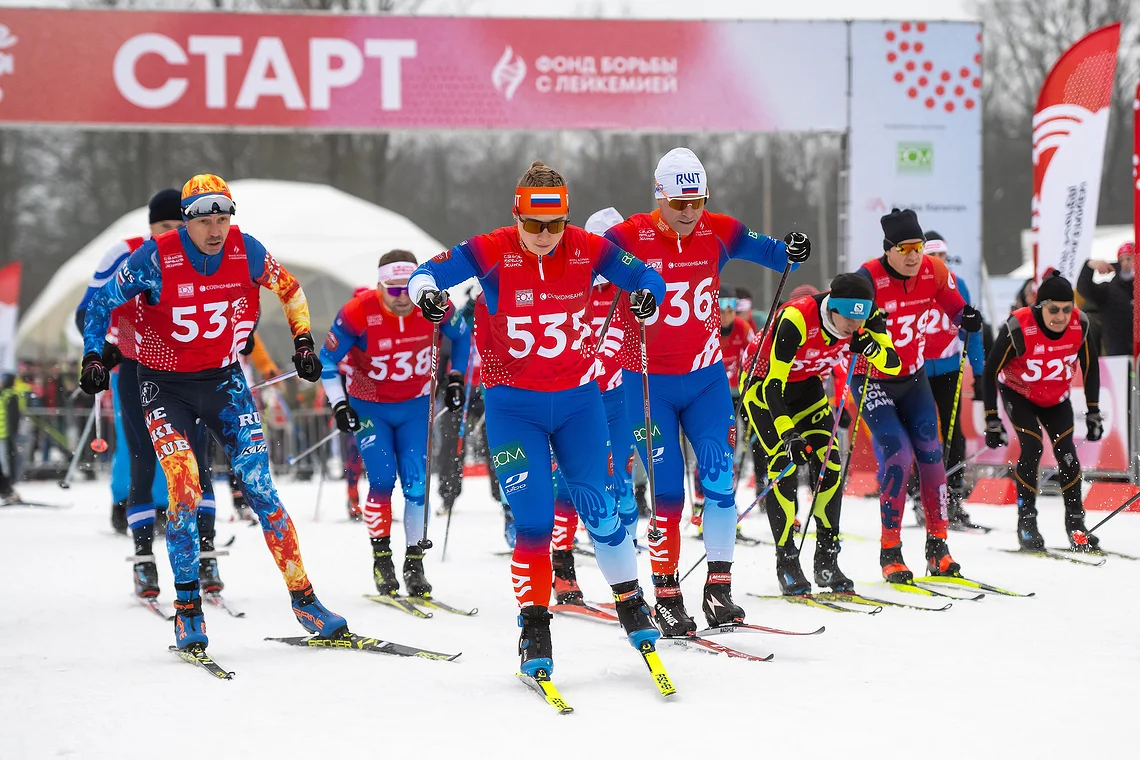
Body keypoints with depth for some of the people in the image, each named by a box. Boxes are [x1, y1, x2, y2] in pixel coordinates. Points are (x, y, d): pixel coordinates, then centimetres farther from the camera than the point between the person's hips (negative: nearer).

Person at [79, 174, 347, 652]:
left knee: (259, 488, -4)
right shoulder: (155, 259, -19)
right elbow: (102, 303, -5)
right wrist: (93, 357, -15)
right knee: (185, 491, -17)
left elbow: (288, 288, 9)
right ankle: (188, 610, -3)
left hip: (224, 380, 2)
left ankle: (303, 599, 3)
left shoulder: (246, 251, -11)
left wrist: (303, 341, 6)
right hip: (165, 387, -2)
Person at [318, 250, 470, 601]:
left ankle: (414, 562, 6)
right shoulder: (358, 313, -24)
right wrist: (339, 404, -14)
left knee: (417, 485, -7)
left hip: (415, 407, 2)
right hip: (369, 407, -2)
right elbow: (327, 360, -9)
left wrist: (455, 378, 4)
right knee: (382, 481, -14)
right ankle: (381, 559, 2)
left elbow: (462, 335, 6)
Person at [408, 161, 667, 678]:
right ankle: (533, 627, 4)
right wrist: (425, 291, -36)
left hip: (578, 400, 2)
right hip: (514, 405, -2)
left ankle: (631, 603, 23)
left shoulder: (587, 249, -7)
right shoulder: (491, 252, -13)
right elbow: (427, 272, -13)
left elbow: (644, 275, 1)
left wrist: (649, 293, -21)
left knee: (600, 511, 3)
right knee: (533, 519, -8)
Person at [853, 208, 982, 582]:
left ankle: (938, 545, 10)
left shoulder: (933, 271, -8)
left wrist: (967, 317, -16)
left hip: (913, 376, 5)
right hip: (873, 379, -5)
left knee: (931, 454, -1)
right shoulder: (869, 278, -23)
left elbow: (953, 304, 7)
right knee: (897, 455, -16)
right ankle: (890, 552, -6)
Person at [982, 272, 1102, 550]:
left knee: (1066, 452, -8)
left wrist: (1094, 412, -1)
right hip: (1019, 393, -3)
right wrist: (992, 419, -21)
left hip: (1056, 397, 3)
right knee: (1032, 448, -19)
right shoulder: (1018, 328, -33)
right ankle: (1026, 522, -6)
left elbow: (1090, 367, -4)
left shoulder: (1080, 325, -22)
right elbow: (991, 372, -22)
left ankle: (1075, 523, 4)